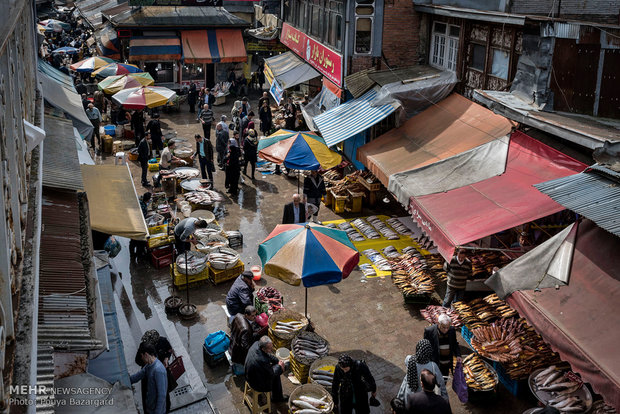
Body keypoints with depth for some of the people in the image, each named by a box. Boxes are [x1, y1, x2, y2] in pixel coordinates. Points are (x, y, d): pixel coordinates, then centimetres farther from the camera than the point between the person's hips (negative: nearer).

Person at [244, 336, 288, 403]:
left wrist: (278, 362, -2)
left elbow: (268, 355, 3)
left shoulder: (256, 344, -18)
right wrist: (279, 366, -4)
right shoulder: (263, 360, -39)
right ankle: (277, 398, 32)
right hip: (257, 384, -7)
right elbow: (271, 374, -20)